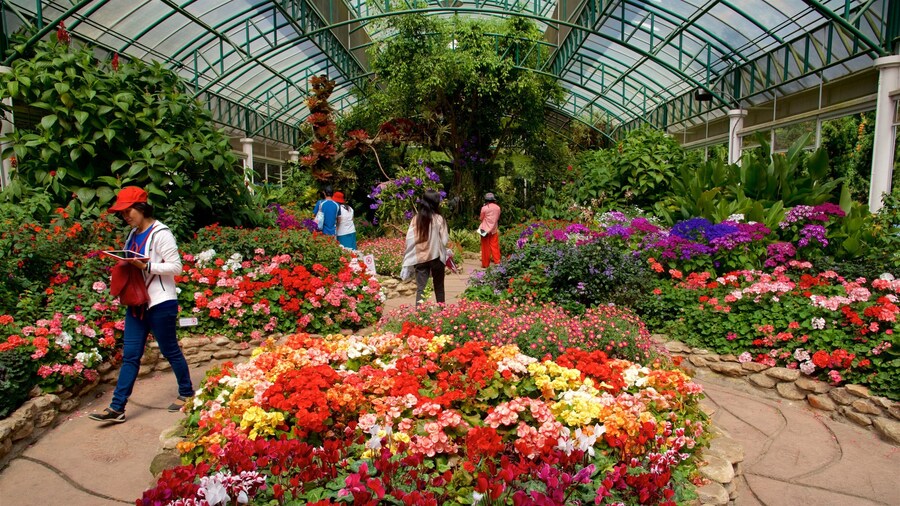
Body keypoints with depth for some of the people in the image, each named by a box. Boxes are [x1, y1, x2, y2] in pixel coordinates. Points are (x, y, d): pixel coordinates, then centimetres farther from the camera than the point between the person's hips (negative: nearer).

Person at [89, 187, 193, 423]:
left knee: (170, 350, 5)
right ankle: (116, 407, 10)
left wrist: (145, 266, -23)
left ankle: (186, 393, 23)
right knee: (130, 355, 7)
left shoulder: (160, 233, -12)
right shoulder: (133, 234, 12)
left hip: (160, 303, -7)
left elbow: (176, 267, -15)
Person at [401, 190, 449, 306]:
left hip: (419, 258, 1)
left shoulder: (416, 218, -3)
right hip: (436, 257, -1)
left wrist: (407, 263, 2)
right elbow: (444, 240, -9)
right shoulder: (439, 219, -10)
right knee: (439, 287, 15)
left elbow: (409, 239, -4)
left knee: (420, 288, 1)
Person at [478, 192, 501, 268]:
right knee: (495, 246, 6)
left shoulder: (484, 208, -11)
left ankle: (485, 264, 9)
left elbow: (481, 218, 0)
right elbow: (498, 218, 10)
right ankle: (497, 262, 2)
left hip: (485, 229, -3)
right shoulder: (497, 207, 0)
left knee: (486, 248, 4)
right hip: (494, 230, 3)